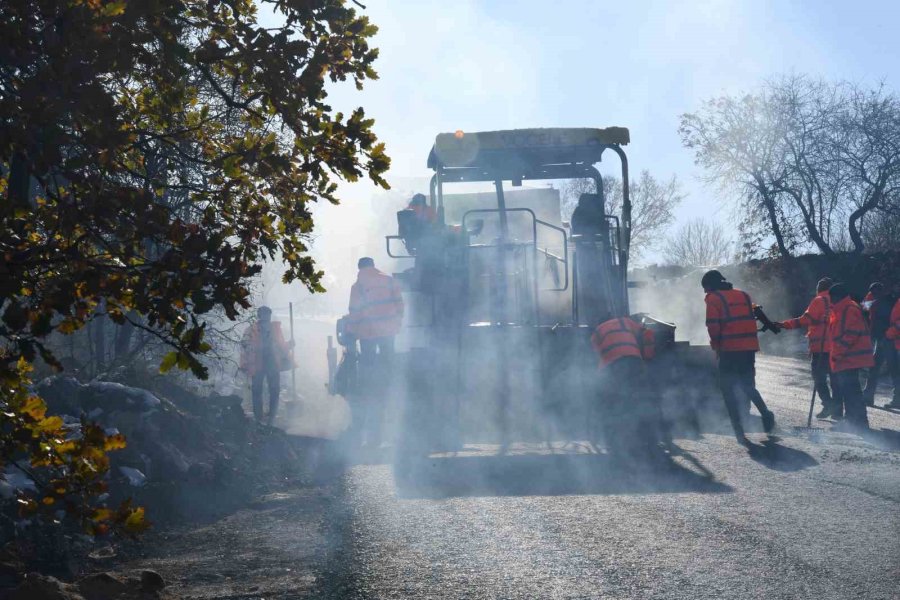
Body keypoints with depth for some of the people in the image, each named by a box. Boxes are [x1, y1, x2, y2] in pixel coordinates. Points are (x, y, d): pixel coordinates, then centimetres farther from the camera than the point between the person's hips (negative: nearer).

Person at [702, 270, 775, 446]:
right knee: (748, 386, 23)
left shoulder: (714, 299, -1)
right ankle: (765, 413, -1)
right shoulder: (743, 295, 16)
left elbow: (713, 326, -9)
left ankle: (739, 432, -3)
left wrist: (716, 345, 5)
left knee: (728, 390, 4)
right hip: (749, 348, 5)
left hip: (729, 350, -5)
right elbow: (751, 321, 14)